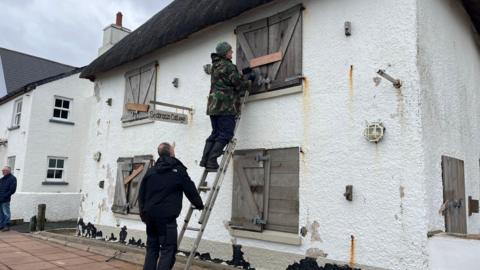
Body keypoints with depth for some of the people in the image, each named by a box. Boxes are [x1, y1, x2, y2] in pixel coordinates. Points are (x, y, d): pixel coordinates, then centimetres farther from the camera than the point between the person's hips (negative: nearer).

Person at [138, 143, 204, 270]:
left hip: (150, 216, 6)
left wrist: (144, 213, 21)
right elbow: (191, 190, 3)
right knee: (168, 251, -2)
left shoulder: (150, 171, 11)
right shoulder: (178, 171, -4)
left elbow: (141, 194, 13)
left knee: (152, 249, 15)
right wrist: (199, 204, 19)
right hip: (167, 217, -6)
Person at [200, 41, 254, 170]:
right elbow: (239, 85, -9)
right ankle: (212, 160, -9)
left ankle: (205, 159, 7)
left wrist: (245, 76, 20)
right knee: (225, 134, -3)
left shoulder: (215, 66, 18)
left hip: (213, 105, 9)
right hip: (226, 106, -8)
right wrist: (249, 80, 9)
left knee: (215, 133, 13)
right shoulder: (229, 66, -10)